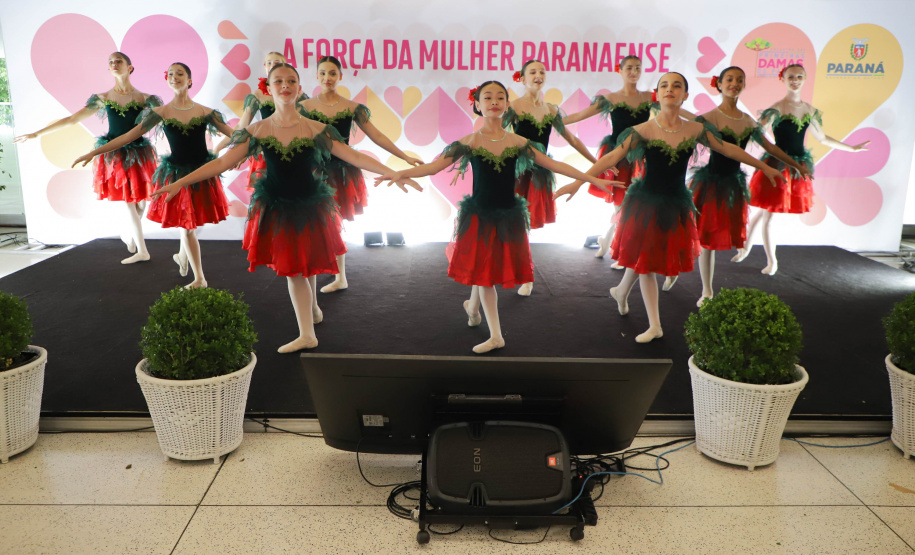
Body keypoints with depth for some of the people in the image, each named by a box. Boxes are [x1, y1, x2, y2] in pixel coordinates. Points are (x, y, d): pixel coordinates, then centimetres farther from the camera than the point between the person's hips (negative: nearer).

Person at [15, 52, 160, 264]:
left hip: (138, 154, 0)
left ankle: (128, 233, 34)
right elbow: (71, 119, 6)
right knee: (129, 201, -2)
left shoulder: (144, 99, -2)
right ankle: (142, 251, 4)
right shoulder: (102, 98, 3)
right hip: (114, 156, 0)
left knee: (141, 200, 3)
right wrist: (36, 134, 7)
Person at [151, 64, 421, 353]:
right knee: (292, 268, 9)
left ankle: (312, 309, 32)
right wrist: (179, 183, -9)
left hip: (310, 208, -1)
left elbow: (355, 157, -9)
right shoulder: (257, 131, -5)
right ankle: (307, 334, 26)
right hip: (276, 209, 1)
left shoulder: (317, 130, -8)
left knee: (306, 264, 7)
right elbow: (221, 163, -4)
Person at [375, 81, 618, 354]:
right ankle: (495, 336, 18)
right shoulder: (468, 143, -6)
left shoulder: (518, 142, 0)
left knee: (489, 270, 10)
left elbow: (554, 164, 2)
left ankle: (472, 305, 44)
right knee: (483, 272, 5)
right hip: (479, 216, -2)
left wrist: (593, 179, 2)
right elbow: (434, 165, -14)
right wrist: (401, 174, -31)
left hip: (508, 217, 2)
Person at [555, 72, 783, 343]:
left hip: (676, 204, 3)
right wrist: (578, 181, -30)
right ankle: (655, 326, 18)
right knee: (644, 260, 5)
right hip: (645, 202, -2)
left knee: (644, 257, 11)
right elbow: (612, 157, -19)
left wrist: (764, 167, 16)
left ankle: (621, 291, 43)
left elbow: (728, 149, 8)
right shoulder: (643, 131, -12)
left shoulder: (696, 130, -2)